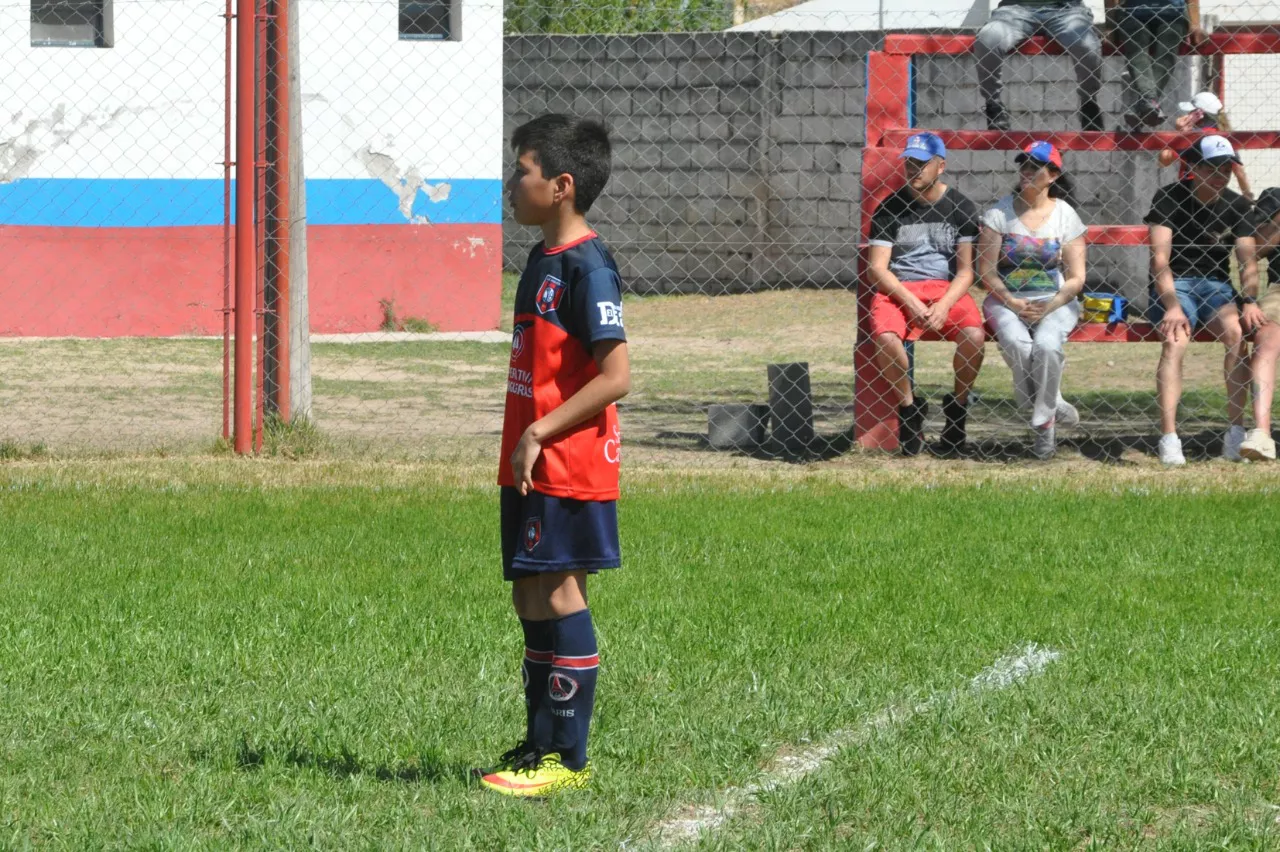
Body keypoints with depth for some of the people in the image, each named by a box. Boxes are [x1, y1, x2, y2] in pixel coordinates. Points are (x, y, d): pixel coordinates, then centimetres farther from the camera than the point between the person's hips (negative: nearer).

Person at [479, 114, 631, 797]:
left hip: (569, 466, -10)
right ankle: (540, 746, 22)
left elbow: (615, 377, -21)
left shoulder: (586, 267, -16)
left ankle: (568, 759, -1)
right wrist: (521, 445, 17)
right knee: (531, 597, 13)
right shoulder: (544, 260, 14)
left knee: (559, 597, -6)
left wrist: (539, 434, -19)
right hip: (531, 468, 10)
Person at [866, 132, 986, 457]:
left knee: (974, 336, -29)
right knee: (886, 337, -32)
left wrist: (944, 306, -17)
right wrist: (911, 304, -17)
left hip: (947, 288, 0)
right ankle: (909, 408, -8)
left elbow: (966, 270, 1)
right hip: (897, 289, 0)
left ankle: (957, 406, -3)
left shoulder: (961, 208, 3)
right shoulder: (890, 208, 2)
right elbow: (876, 268, -2)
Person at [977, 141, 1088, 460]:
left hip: (1055, 302, 0)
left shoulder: (1066, 216, 3)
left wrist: (1048, 307, -15)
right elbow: (987, 270, 0)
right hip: (1007, 299, 1)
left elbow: (1076, 278, 0)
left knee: (1046, 345, -31)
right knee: (1015, 342, -32)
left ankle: (1044, 422, -16)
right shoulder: (1000, 212, 3)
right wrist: (1011, 302, -15)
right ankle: (1054, 404, -16)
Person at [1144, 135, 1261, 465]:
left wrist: (1249, 301, -19)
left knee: (1238, 332, -29)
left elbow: (1248, 261, 1)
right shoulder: (1169, 198, -6)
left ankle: (1235, 434, -29)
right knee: (1175, 340, -33)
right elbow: (1160, 258, -13)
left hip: (1216, 287, 3)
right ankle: (1169, 439, -40)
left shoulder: (1238, 206, 6)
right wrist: (1172, 307, -27)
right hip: (1175, 286, -3)